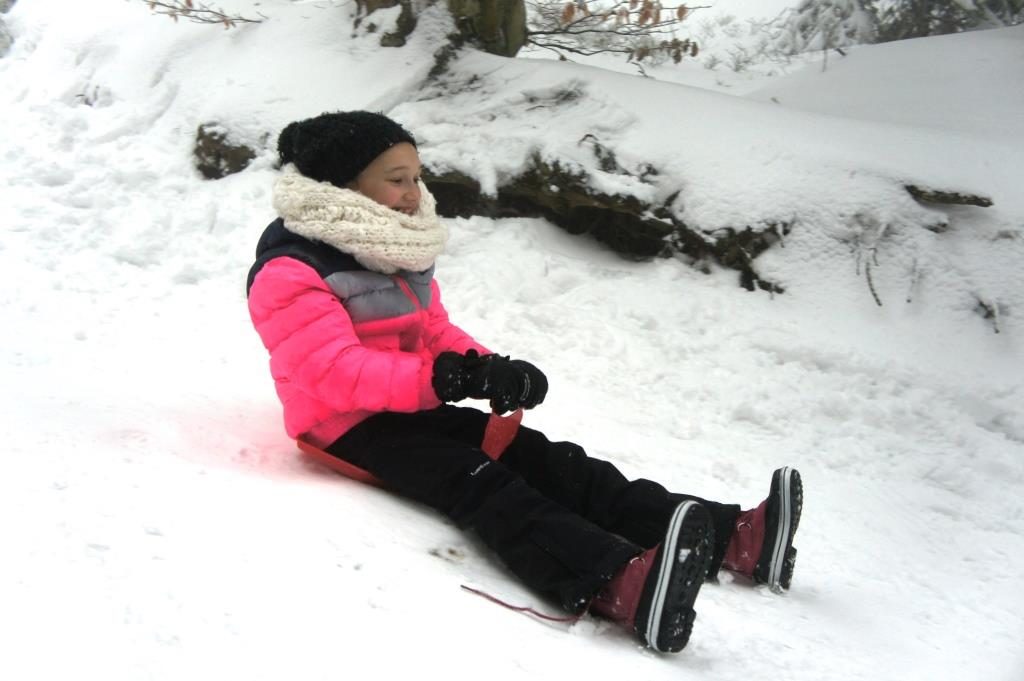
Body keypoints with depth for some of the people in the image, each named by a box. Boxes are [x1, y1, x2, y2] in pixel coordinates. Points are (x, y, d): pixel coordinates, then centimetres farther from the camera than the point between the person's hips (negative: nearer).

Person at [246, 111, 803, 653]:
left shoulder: (398, 247, 13)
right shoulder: (291, 271, -15)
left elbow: (435, 332, 14)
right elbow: (335, 370, -27)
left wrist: (488, 368, -9)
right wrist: (449, 377, -37)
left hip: (415, 407, 8)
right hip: (351, 426, -8)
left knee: (543, 459, -10)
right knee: (478, 482, -32)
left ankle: (731, 537, -21)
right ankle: (621, 585, -57)